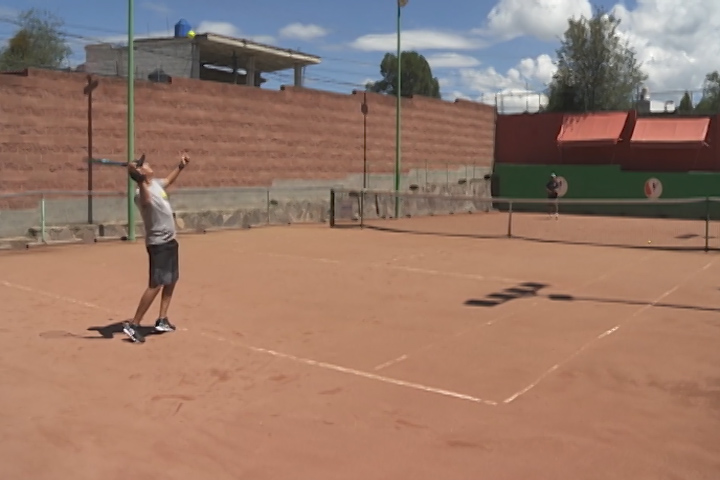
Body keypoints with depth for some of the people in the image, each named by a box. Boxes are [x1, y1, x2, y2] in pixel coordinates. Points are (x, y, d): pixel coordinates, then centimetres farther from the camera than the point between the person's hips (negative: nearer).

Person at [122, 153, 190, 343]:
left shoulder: (155, 183, 6)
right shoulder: (142, 193, -22)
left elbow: (168, 180, 30)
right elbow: (145, 200, -48)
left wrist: (180, 166, 30)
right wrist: (140, 181, -64)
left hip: (170, 240, 10)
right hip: (158, 243, -10)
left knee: (171, 280, 18)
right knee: (156, 284, -16)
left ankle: (162, 320, 27)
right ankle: (133, 325, -11)